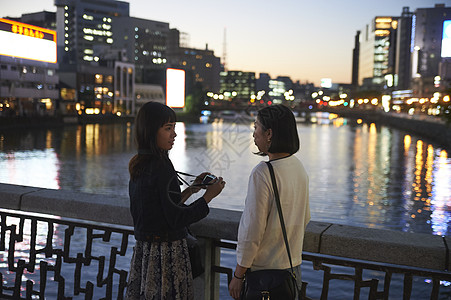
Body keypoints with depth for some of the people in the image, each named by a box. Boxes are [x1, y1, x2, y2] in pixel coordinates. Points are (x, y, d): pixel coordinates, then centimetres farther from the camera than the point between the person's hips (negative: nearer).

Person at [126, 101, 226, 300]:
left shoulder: (138, 166, 7)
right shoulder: (161, 167, -20)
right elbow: (176, 219, -20)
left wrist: (191, 189, 13)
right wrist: (208, 196, -11)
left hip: (143, 251, 9)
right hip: (166, 253, -9)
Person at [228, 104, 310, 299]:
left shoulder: (262, 173, -22)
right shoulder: (299, 167, 3)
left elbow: (252, 231, -21)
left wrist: (238, 275, -13)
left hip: (264, 270, -7)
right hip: (293, 265, 8)